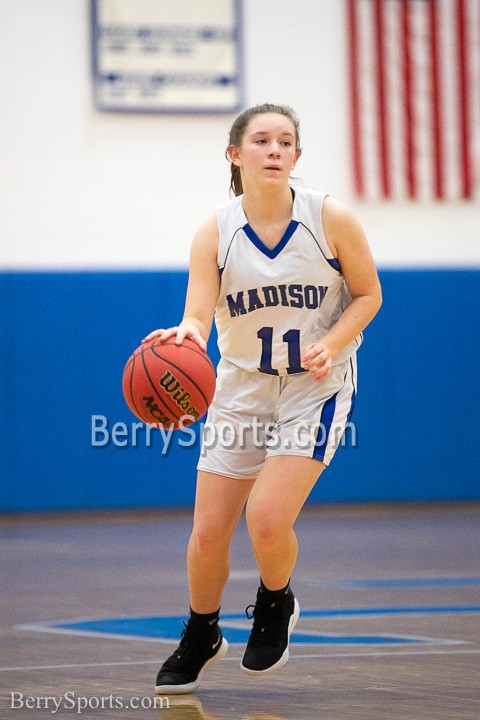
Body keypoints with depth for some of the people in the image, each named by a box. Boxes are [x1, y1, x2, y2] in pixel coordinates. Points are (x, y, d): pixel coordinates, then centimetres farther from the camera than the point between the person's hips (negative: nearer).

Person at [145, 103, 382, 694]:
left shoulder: (331, 219, -11)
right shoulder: (216, 233, -9)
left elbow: (368, 294, 0)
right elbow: (198, 315, -19)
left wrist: (331, 343, -18)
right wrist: (186, 333, -43)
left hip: (315, 387, -2)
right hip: (242, 388, 2)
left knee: (267, 517, -20)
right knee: (208, 532, 1)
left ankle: (276, 607, 14)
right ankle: (200, 638, 29)